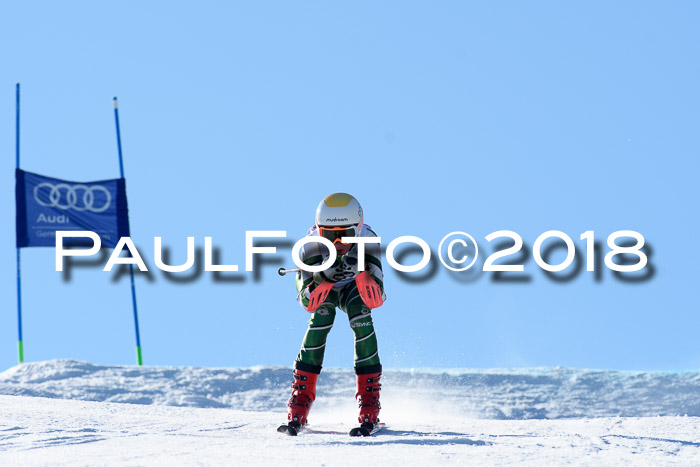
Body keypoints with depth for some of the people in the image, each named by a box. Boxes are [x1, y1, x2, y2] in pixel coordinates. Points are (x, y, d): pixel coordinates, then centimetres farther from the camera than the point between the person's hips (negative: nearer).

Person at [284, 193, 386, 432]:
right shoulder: (313, 243, -35)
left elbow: (376, 300, -38)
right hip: (320, 284, -1)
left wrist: (361, 270, -54)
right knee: (321, 317, -30)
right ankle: (300, 397, -25)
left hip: (353, 286, 1)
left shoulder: (367, 241, -34)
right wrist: (325, 277, -54)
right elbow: (307, 301, -37)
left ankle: (369, 398, -20)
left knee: (362, 322, -28)